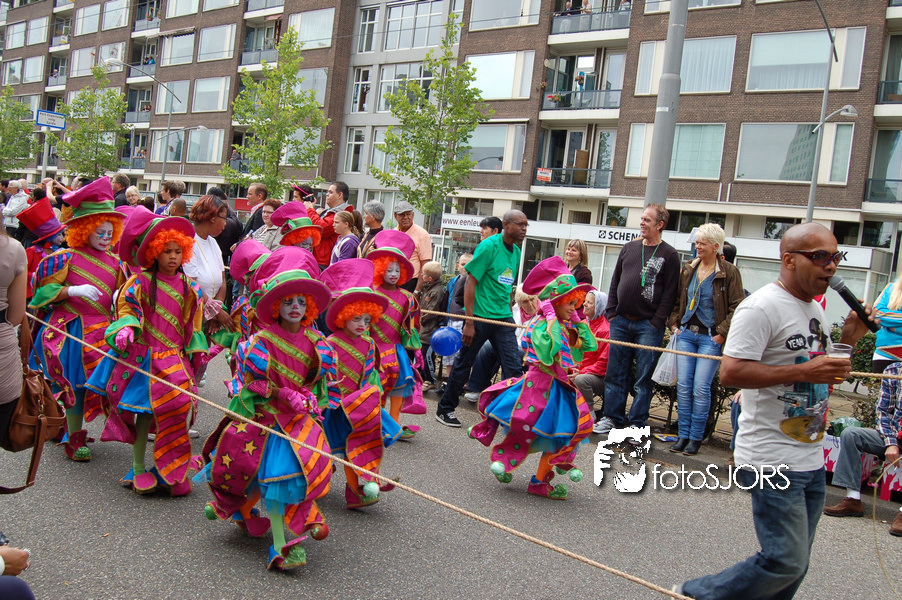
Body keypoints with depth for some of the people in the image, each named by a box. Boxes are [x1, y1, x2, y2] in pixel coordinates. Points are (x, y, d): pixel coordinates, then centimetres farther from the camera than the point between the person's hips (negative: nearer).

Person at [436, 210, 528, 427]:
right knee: (464, 364, 6)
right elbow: (471, 283, -14)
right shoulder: (489, 246, -12)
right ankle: (445, 409, 22)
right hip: (480, 317, -6)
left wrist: (510, 315, 17)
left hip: (503, 319, 6)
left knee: (513, 366, -2)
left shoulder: (516, 252, 10)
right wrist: (469, 322, -17)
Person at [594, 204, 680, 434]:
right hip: (621, 321, 4)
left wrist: (657, 322, -12)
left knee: (643, 378, 0)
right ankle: (612, 418, 18)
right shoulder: (629, 247, 13)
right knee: (615, 374, 8)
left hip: (648, 326, -4)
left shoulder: (669, 255, 0)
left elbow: (670, 293, -5)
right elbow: (615, 281, 15)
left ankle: (637, 424, 9)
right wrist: (611, 311, 5)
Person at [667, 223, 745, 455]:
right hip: (686, 333, 5)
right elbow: (676, 299, 19)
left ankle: (696, 437, 6)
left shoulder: (729, 273, -5)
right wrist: (674, 323, 9)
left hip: (711, 337, -4)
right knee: (683, 385, 2)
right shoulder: (688, 269, 9)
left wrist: (722, 333, -10)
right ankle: (683, 434, 10)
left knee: (701, 388, -6)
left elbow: (737, 307, -6)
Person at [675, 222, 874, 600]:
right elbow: (730, 373, -23)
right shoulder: (761, 307, -14)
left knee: (795, 566, 13)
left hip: (811, 460, 9)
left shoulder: (815, 309, 16)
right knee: (786, 563, -9)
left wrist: (848, 341, 9)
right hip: (773, 461, -9)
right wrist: (803, 371, -24)